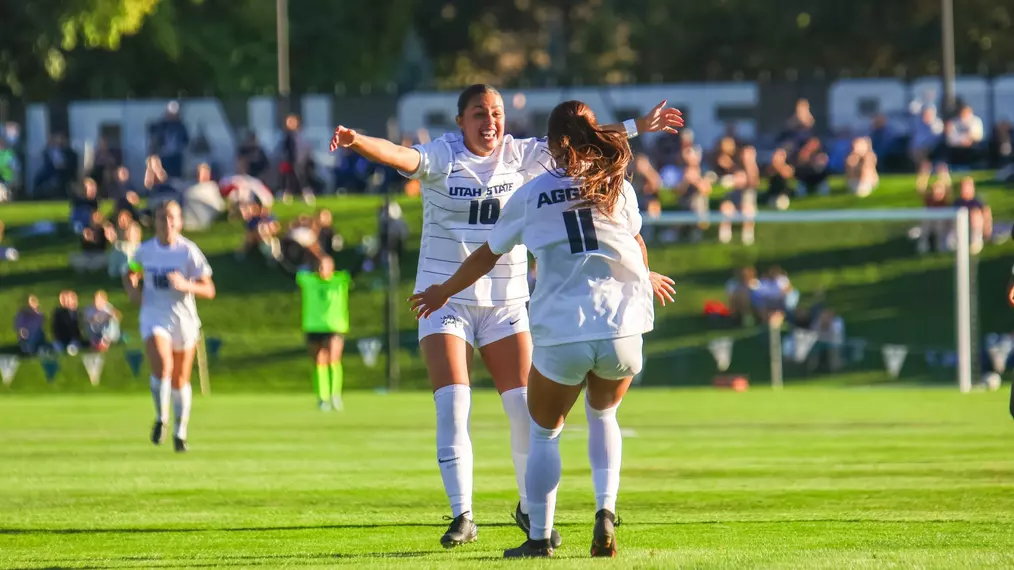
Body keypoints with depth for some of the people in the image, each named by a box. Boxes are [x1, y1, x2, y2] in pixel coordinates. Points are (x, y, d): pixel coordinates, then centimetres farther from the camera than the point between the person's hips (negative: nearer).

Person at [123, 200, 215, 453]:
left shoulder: (189, 251, -7)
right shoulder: (145, 250, 1)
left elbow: (209, 290, -9)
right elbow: (130, 274, 21)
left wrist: (185, 285, -27)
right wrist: (132, 289, -1)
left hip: (183, 318, 0)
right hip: (154, 316, 0)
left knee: (180, 380, 8)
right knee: (162, 366, -24)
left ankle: (180, 432, 25)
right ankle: (161, 418, -3)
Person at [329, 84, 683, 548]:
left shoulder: (519, 156, 1)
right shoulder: (441, 157, -10)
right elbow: (400, 155, -28)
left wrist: (637, 127, 7)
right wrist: (358, 142, -48)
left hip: (505, 300, 3)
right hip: (445, 297, -3)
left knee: (525, 407, -1)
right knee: (452, 405, -14)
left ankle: (529, 507, 19)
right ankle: (462, 516, -9)